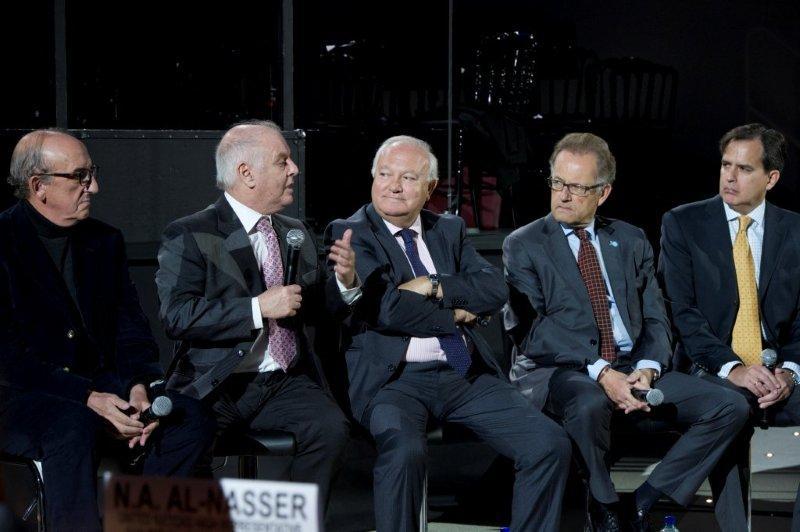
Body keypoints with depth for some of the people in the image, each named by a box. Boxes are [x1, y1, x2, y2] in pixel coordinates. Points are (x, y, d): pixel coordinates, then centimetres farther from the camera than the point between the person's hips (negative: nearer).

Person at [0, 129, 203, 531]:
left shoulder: (105, 241, 14)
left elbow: (132, 331, 12)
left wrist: (140, 385, -11)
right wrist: (87, 397, -23)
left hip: (100, 388, 6)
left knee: (187, 421, -19)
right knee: (73, 427, -38)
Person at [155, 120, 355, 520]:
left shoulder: (297, 233, 18)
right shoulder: (188, 236, -1)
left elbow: (317, 310, 24)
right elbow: (176, 316, -14)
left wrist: (344, 281, 2)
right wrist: (259, 308, -18)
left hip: (287, 383, 4)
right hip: (216, 387, -4)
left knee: (330, 427, -25)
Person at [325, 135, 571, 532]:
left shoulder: (450, 230, 19)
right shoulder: (349, 234, 2)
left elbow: (494, 290, 4)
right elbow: (386, 307, -12)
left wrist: (434, 286, -8)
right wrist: (454, 315, -2)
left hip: (465, 376, 5)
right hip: (394, 378, -5)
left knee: (551, 445, -13)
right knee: (404, 451, -37)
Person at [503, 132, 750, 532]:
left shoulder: (631, 241, 17)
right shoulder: (523, 246, 3)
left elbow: (655, 319, 11)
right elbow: (530, 330, -9)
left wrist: (647, 369, -12)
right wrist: (599, 371, -21)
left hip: (633, 369, 5)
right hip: (556, 373, -5)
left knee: (729, 407, -14)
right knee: (589, 404, -41)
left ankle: (648, 500, -7)